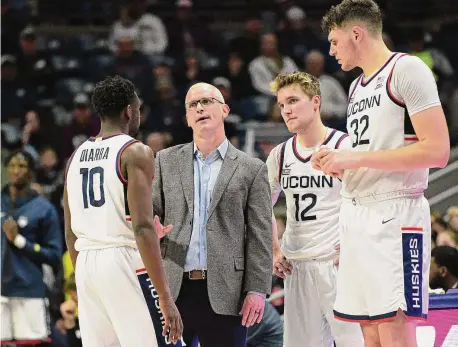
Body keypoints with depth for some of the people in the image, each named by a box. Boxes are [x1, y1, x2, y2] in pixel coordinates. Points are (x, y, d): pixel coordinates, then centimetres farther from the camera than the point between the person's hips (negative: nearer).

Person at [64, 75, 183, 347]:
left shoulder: (77, 157, 15)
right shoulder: (136, 152, -7)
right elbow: (143, 228, -17)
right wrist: (166, 299, -18)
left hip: (86, 263, 7)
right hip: (123, 260, -7)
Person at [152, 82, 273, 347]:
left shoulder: (251, 169, 5)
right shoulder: (166, 161, 13)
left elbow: (260, 236, 1)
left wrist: (257, 290, -6)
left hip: (224, 293, -2)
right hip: (173, 289, 2)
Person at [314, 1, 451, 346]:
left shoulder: (406, 70, -6)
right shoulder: (357, 86, 20)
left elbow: (437, 151, -16)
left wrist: (353, 158, -15)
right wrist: (339, 164, 8)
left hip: (395, 215, -8)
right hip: (357, 215, 9)